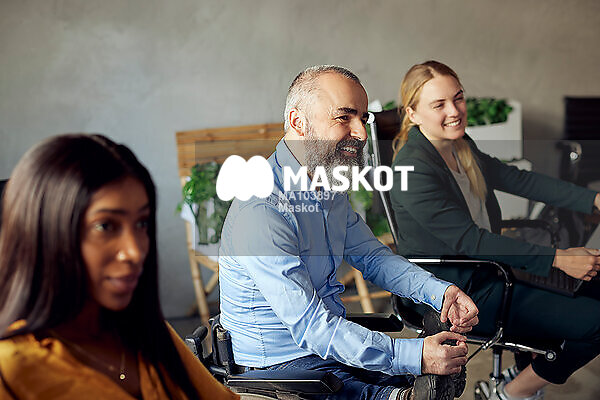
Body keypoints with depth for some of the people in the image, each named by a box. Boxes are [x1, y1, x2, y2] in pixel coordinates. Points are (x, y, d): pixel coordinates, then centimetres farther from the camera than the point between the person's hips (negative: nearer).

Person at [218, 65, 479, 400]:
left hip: (335, 343, 9)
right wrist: (415, 356, -33)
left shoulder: (329, 188, 5)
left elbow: (373, 257, 12)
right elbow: (310, 327, -29)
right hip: (281, 366, -9)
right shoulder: (260, 211, -26)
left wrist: (440, 292, -5)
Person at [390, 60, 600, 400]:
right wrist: (557, 259, -28)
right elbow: (469, 241, -27)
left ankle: (528, 369, 22)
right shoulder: (414, 168, -25)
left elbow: (518, 179, 10)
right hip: (455, 293, -9)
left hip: (488, 266, 9)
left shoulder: (459, 144, 4)